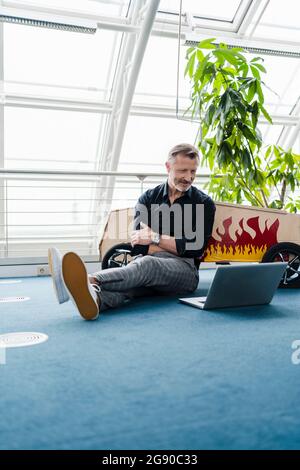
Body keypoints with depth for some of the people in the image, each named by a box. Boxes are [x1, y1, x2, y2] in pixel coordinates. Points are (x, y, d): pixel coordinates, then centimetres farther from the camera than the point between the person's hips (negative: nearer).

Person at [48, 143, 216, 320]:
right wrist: (177, 247, -3)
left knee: (147, 264, -38)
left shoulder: (204, 203, 10)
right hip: (147, 264, 2)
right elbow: (138, 247, 3)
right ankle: (93, 298, -71)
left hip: (184, 269, -2)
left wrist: (156, 238, -4)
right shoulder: (148, 198, 15)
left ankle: (91, 281, -65)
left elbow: (196, 248, -3)